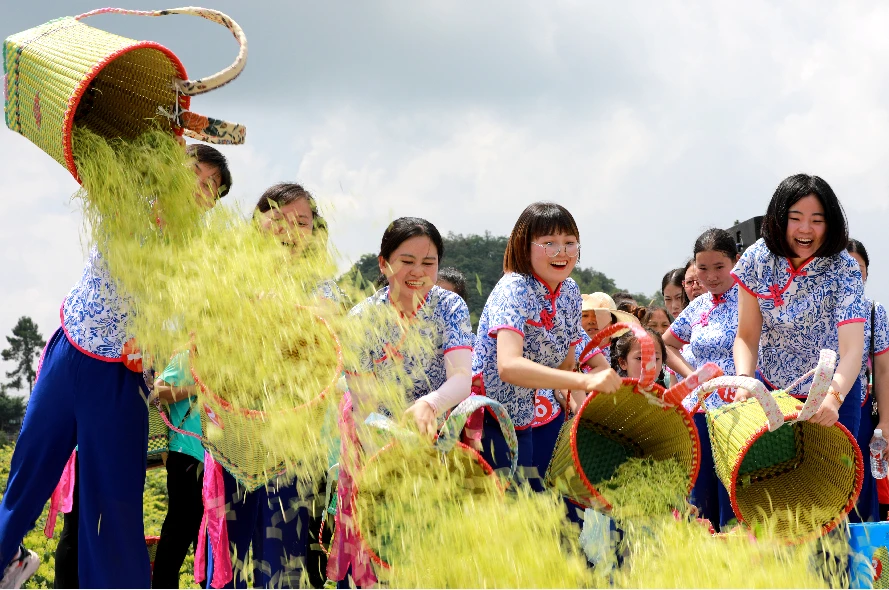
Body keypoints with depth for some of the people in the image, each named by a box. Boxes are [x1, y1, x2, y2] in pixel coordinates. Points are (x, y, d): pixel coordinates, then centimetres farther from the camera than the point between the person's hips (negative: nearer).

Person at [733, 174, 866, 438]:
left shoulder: (844, 269, -21)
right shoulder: (757, 260, -13)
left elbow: (852, 350, -31)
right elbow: (747, 337, -8)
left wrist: (833, 397, -49)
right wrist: (744, 380, -28)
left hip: (835, 391, -2)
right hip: (769, 389, 2)